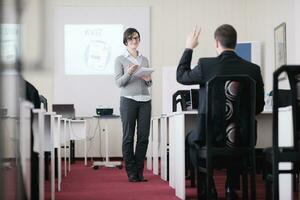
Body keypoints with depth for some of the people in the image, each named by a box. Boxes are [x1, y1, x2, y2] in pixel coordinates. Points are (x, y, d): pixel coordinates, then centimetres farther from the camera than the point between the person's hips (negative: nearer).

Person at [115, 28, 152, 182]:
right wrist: (129, 73, -19)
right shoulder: (120, 60, 5)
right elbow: (119, 82, -2)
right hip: (128, 100, -4)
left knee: (143, 137, 0)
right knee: (128, 137, -3)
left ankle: (139, 172, 8)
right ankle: (131, 173, 3)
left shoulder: (145, 60, 17)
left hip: (145, 100, 4)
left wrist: (148, 80, -3)